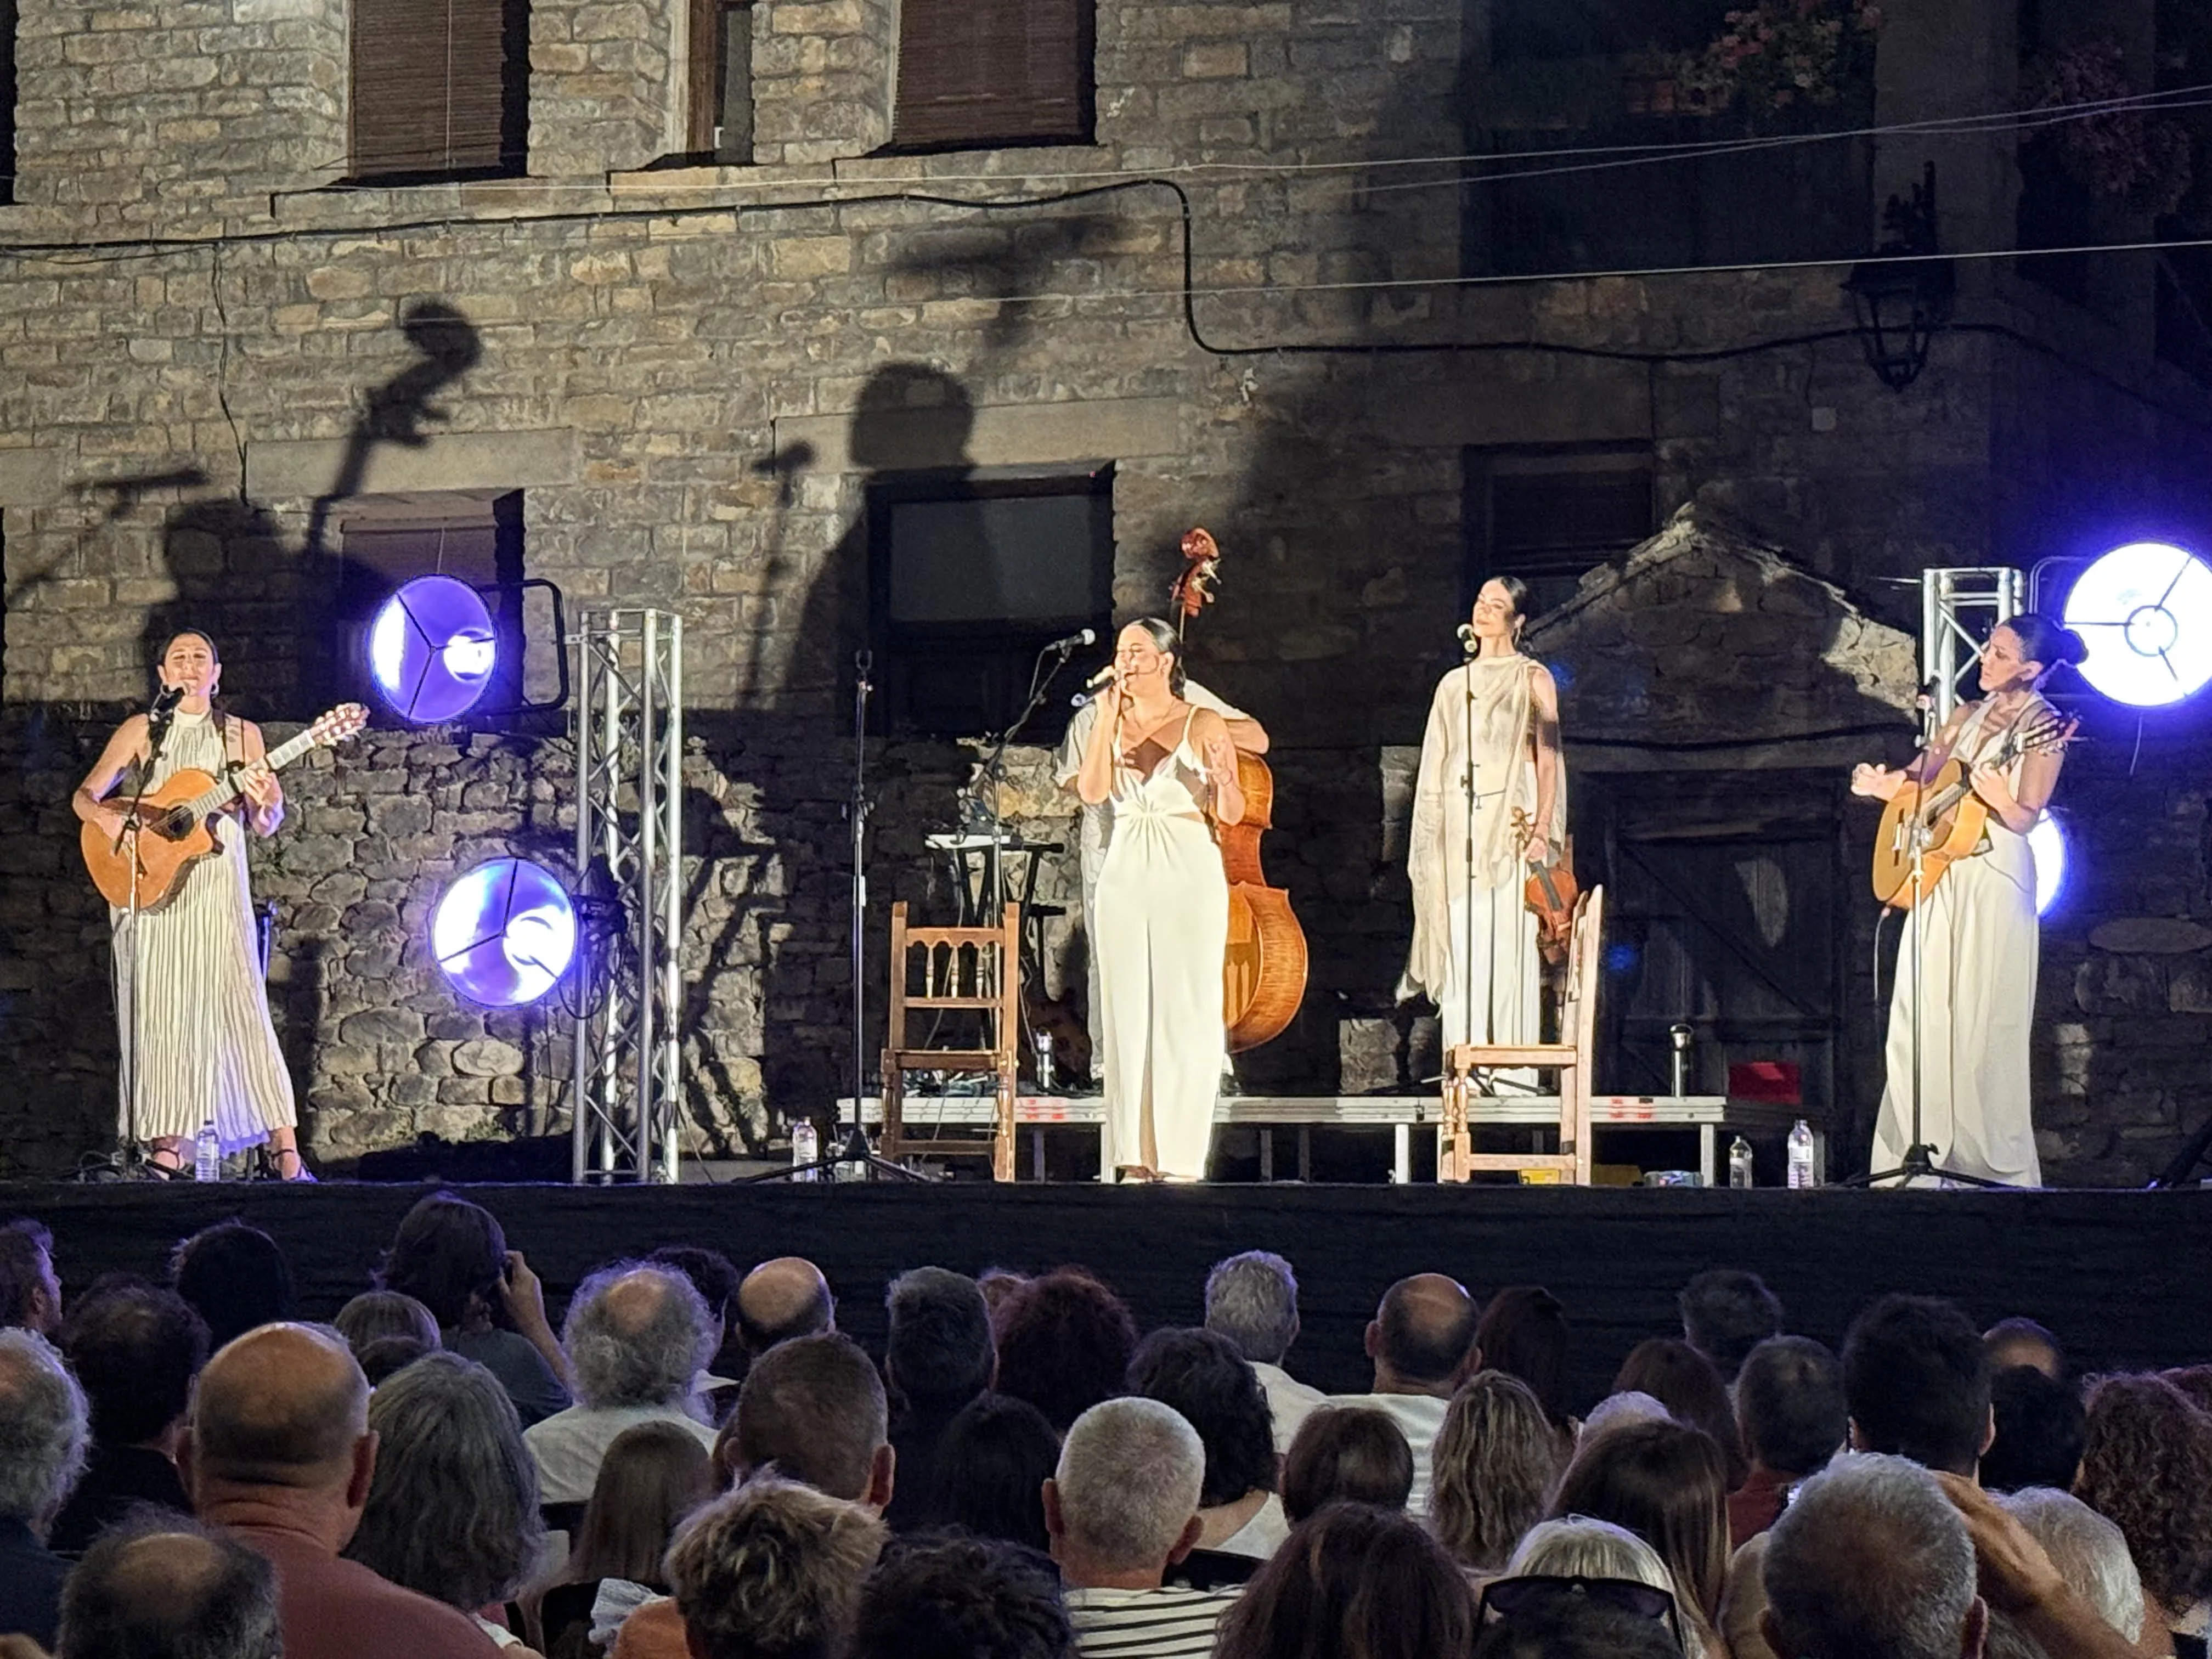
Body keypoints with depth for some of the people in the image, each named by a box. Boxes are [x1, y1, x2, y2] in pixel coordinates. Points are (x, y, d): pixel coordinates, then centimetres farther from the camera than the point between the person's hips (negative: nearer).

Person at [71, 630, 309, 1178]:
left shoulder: (242, 735, 9)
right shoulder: (141, 731, 7)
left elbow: (265, 826, 9)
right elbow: (85, 794, 5)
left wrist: (262, 804, -14)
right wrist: (102, 815, -17)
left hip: (216, 887, -1)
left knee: (238, 1006, -10)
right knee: (159, 1013, -1)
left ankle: (286, 1154, -13)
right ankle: (166, 1145, 4)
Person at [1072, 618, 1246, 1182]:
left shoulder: (1203, 725, 2)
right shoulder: (1111, 725, 12)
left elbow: (1232, 815, 0)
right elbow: (1091, 791, -5)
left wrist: (1223, 778, -21)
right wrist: (1110, 716, -6)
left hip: (1189, 880, -3)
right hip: (1124, 879, 4)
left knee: (1186, 1016, -4)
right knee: (1127, 1014, 1)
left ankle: (1181, 1155, -3)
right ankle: (1133, 1156, 3)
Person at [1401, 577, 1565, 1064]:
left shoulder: (1532, 679, 5)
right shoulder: (1454, 684, 18)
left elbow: (1549, 759, -3)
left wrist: (1543, 827, -14)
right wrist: (1430, 836, 10)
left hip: (1510, 820, -4)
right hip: (1460, 826, 4)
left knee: (1509, 944, -9)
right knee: (1462, 947, -1)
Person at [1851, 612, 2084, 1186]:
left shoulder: (2043, 727, -6)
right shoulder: (1970, 716, 15)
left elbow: (2025, 818, -13)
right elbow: (1917, 779, 15)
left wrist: (1997, 798, -32)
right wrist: (1882, 784, -5)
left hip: (1995, 876, -7)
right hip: (1939, 874, 7)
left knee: (1981, 1026, -6)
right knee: (1922, 1022, 4)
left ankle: (1990, 1167, 0)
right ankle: (1927, 1155, 9)